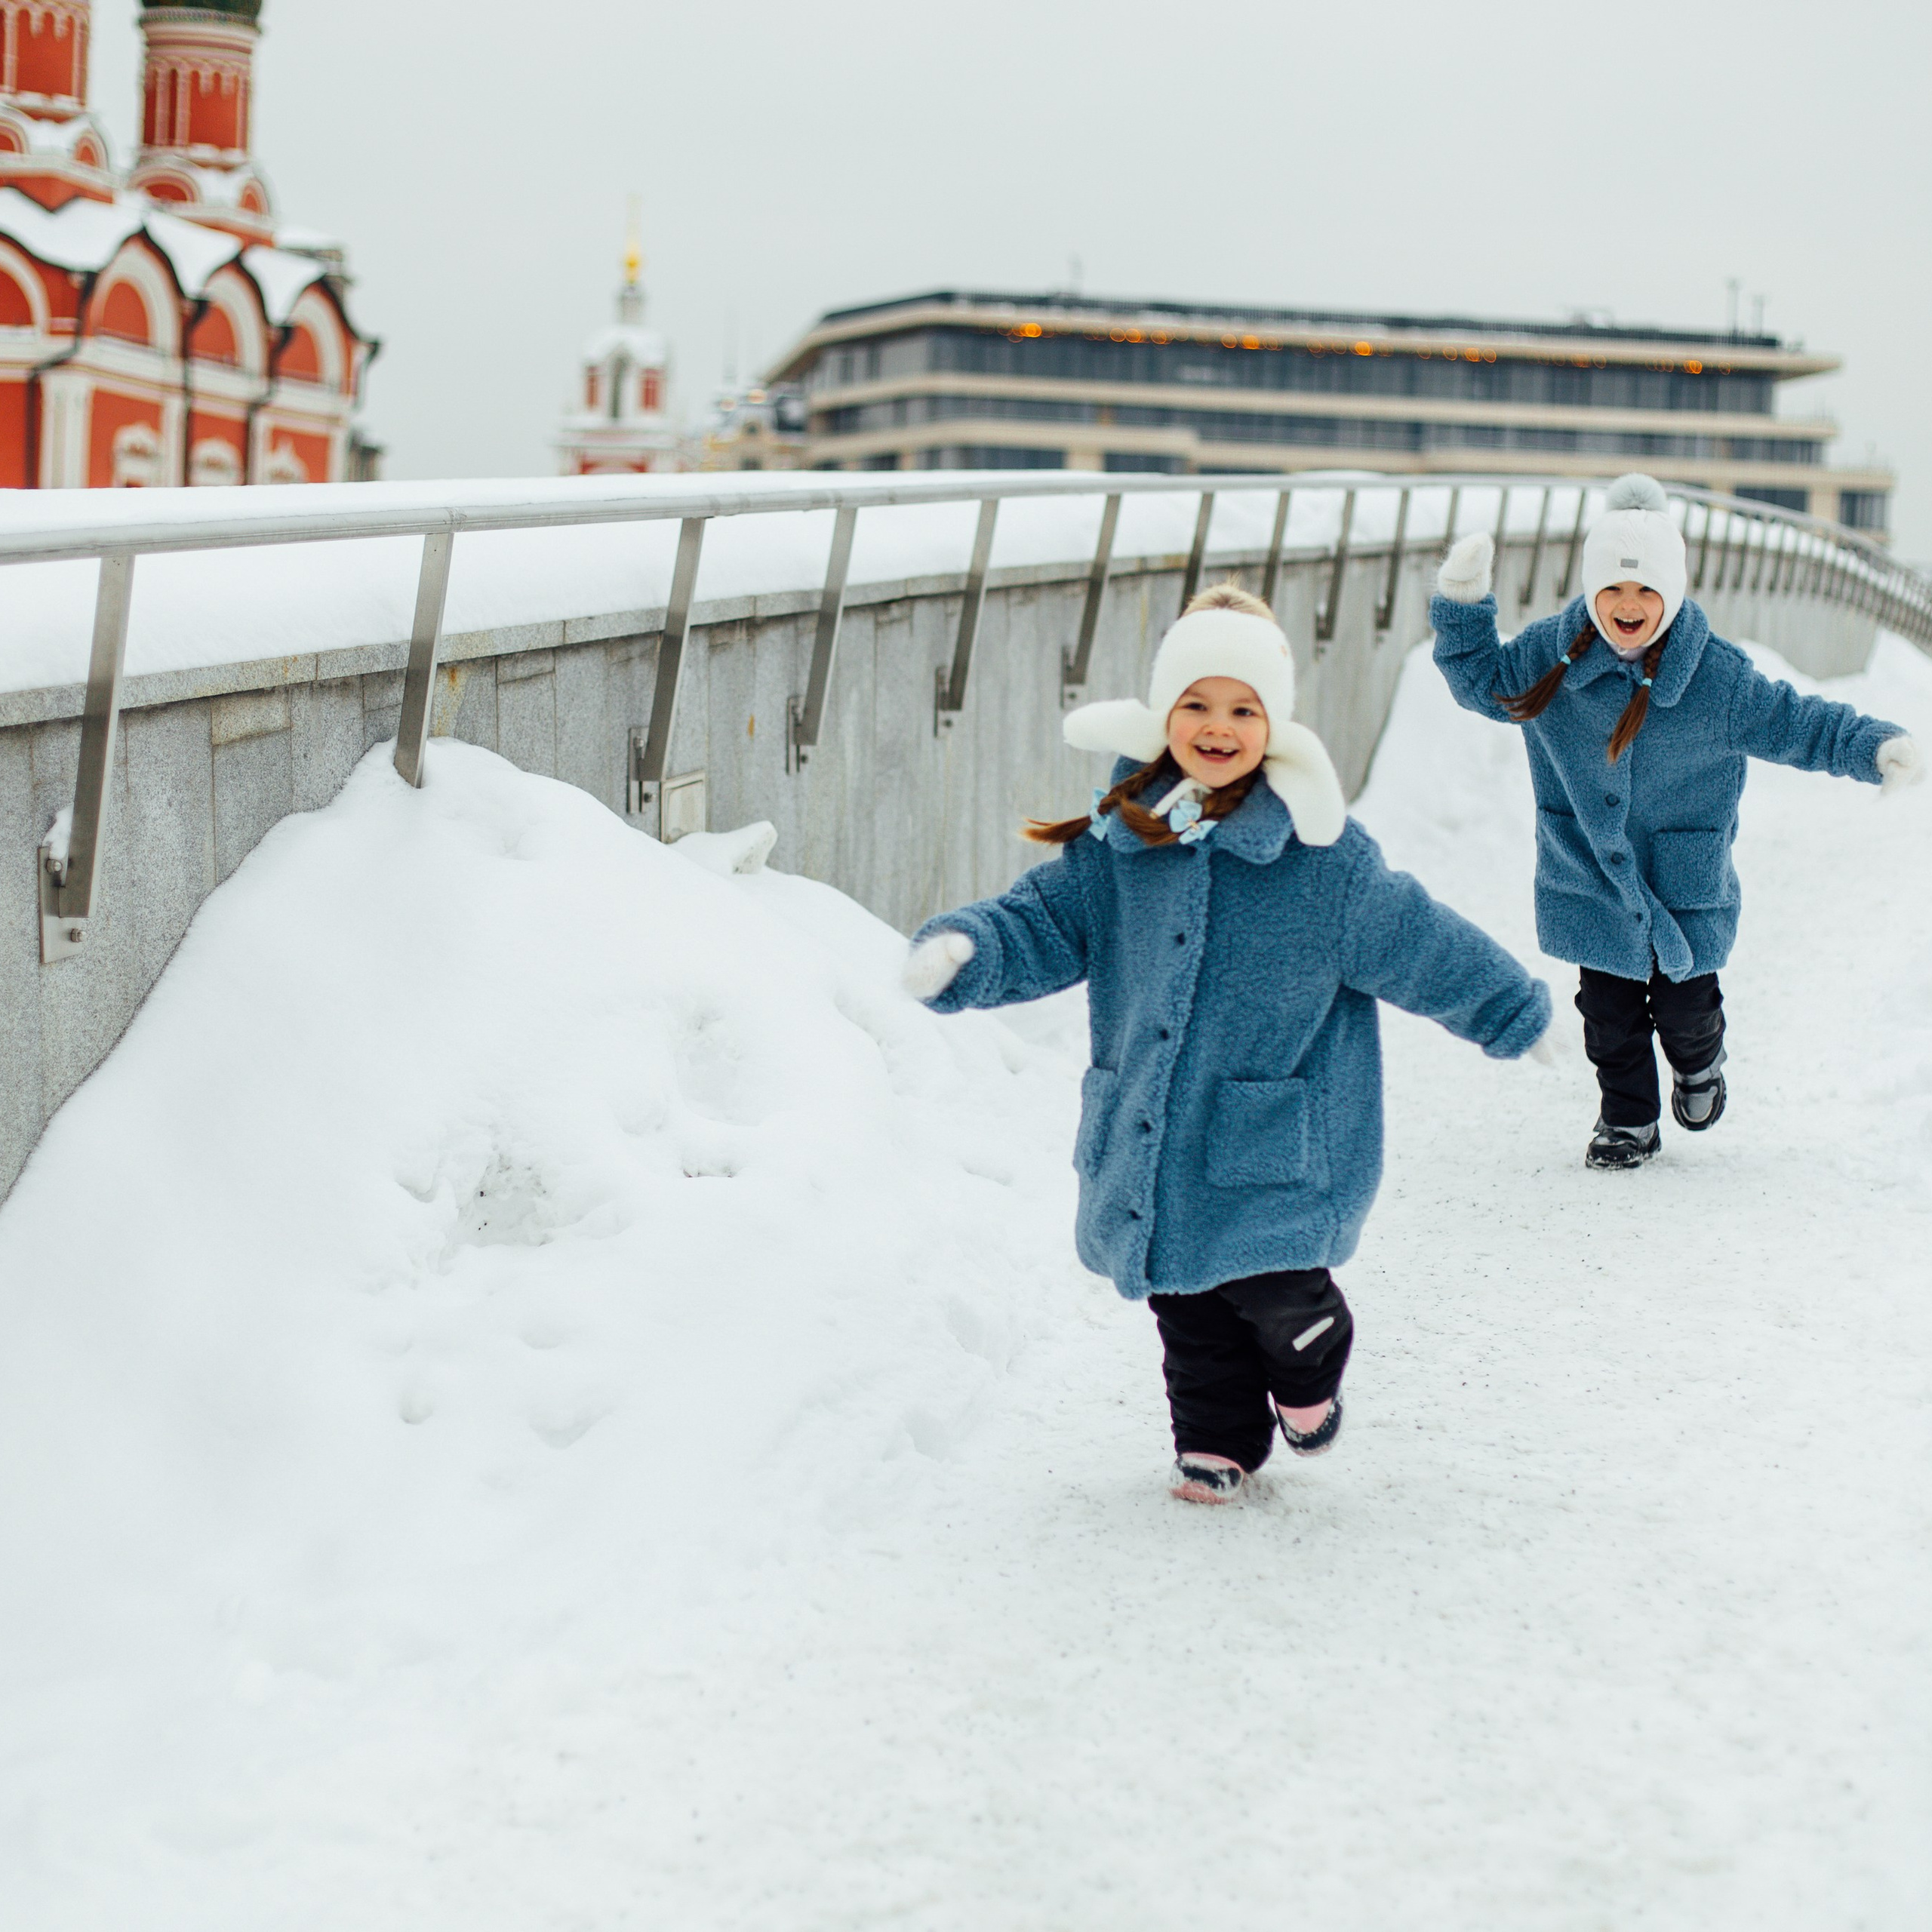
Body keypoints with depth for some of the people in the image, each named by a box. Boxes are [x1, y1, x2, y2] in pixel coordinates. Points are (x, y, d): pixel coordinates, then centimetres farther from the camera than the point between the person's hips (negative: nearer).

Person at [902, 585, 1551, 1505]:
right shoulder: (1120, 842, 1)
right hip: (1147, 1147, 4)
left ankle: (1309, 1377, 31)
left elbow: (1421, 945, -2)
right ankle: (1216, 1441, 35)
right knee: (1190, 1309, 13)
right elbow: (1040, 922, 4)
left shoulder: (1319, 852, -10)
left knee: (1276, 1297, -4)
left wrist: (1516, 1016, 5)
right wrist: (961, 951, -15)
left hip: (1274, 1151, -4)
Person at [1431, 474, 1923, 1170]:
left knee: (1684, 1002, 11)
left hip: (1685, 881, -1)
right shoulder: (1549, 656, -8)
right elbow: (1482, 681, 9)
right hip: (1590, 878, 1)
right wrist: (1462, 605, -5)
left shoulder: (1718, 676, -15)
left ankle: (1699, 1064, 46)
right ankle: (1628, 1119, 27)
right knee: (1609, 1007, 6)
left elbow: (1797, 724, -6)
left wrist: (1876, 747, -19)